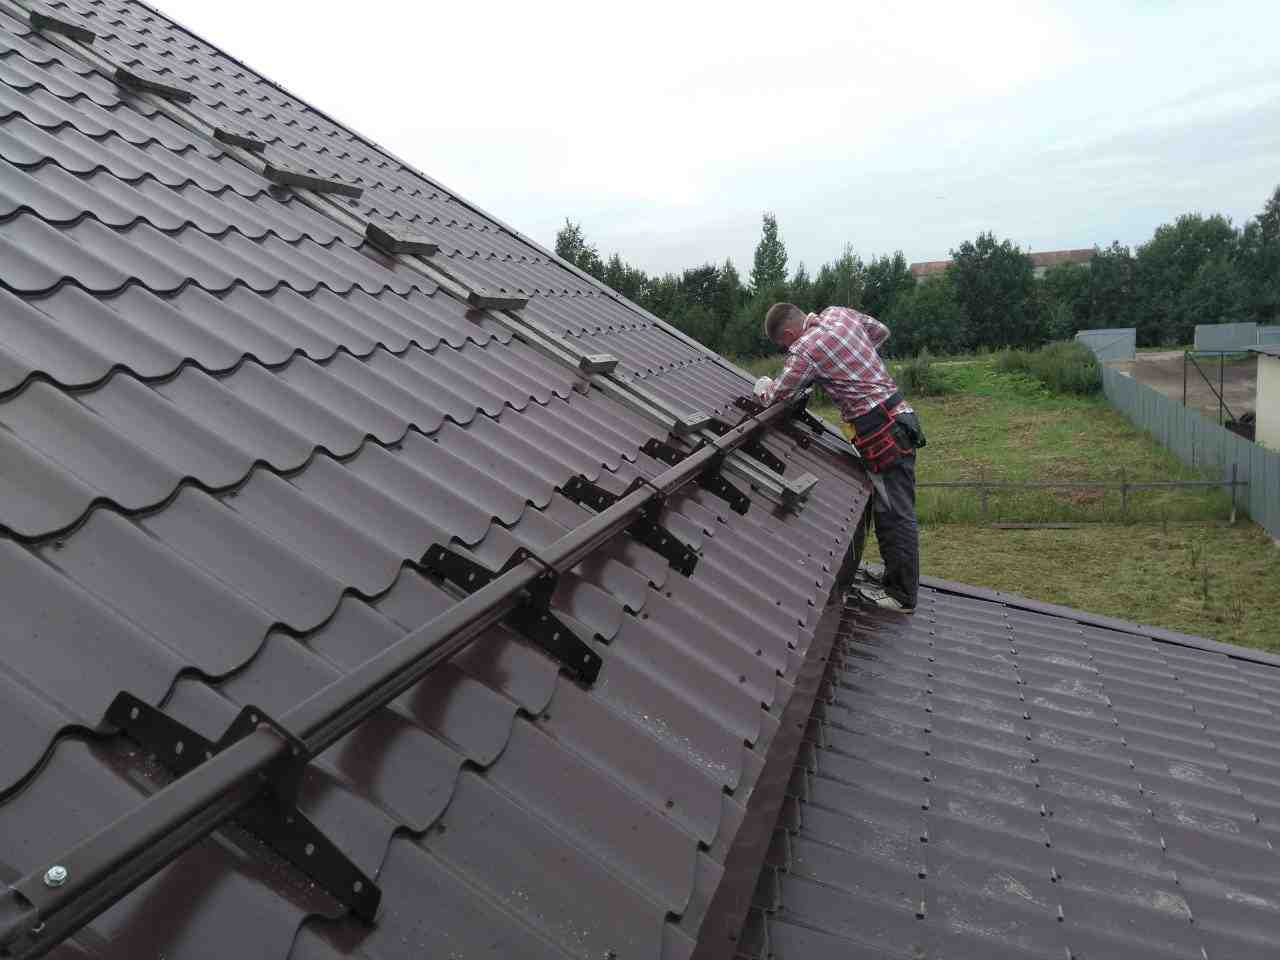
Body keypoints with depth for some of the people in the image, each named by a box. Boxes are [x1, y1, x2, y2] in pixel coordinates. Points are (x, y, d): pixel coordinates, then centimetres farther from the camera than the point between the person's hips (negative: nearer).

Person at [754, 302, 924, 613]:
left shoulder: (804, 350, -14)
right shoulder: (838, 313, 10)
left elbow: (775, 397, -3)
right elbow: (881, 332, 24)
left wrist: (763, 387, 19)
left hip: (881, 431, -10)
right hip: (896, 414, 10)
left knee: (895, 515, -2)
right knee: (859, 503, 16)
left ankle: (902, 595, 6)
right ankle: (840, 578, 26)